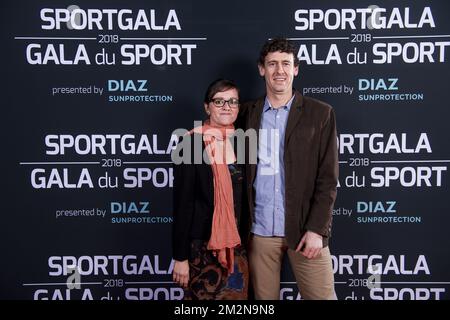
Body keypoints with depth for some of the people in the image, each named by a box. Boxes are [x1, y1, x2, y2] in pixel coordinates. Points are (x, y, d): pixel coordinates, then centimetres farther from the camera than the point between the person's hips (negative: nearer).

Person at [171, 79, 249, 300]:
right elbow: (182, 202, -11)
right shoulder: (191, 143, -11)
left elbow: (246, 197, 10)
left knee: (237, 295, 16)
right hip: (203, 245, -5)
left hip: (239, 246, 5)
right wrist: (180, 257, -11)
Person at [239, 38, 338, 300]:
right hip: (259, 229, 2)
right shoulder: (248, 113, 7)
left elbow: (328, 178, -4)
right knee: (264, 297, 12)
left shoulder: (321, 114, 0)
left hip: (306, 229, -2)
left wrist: (316, 229, -10)